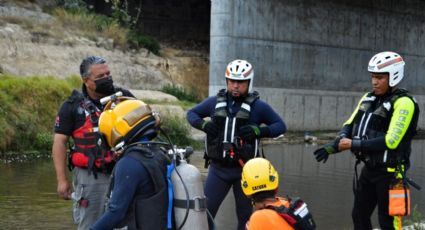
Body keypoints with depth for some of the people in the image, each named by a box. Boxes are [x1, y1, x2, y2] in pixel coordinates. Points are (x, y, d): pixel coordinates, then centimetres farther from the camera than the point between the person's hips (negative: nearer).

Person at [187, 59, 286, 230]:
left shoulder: (258, 106, -4)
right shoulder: (215, 102, 3)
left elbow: (280, 126, 0)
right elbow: (191, 113, 15)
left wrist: (259, 130, -18)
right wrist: (203, 124, -8)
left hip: (244, 170, -1)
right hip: (218, 168, 2)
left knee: (245, 216, 11)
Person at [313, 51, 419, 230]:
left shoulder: (403, 103, -17)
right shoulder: (369, 98, 6)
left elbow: (391, 141, -24)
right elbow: (350, 125, 6)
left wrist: (354, 144, -21)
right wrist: (334, 146, -14)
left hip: (389, 172, -7)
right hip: (369, 169, 7)